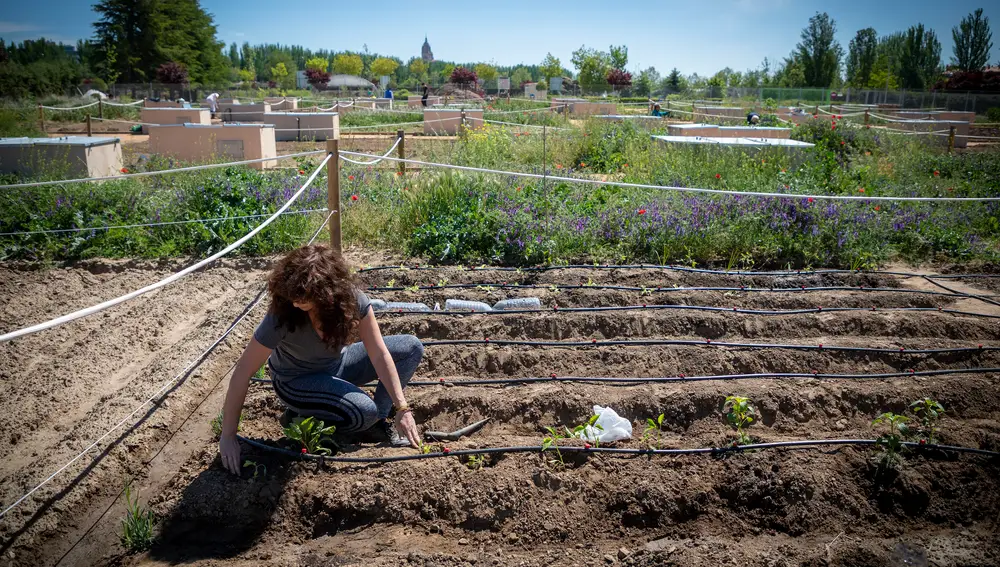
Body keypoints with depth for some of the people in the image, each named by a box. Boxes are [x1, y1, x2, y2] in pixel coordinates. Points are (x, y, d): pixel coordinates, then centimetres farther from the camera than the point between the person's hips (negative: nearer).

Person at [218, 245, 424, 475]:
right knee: (364, 412, -30)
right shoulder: (281, 317, -33)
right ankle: (303, 419, -3)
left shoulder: (352, 299, -25)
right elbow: (242, 372, -27)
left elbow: (379, 355, -22)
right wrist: (228, 436, -24)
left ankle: (378, 420, -2)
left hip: (337, 364, 4)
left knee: (411, 347, -10)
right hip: (296, 381, -4)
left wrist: (402, 408, -27)